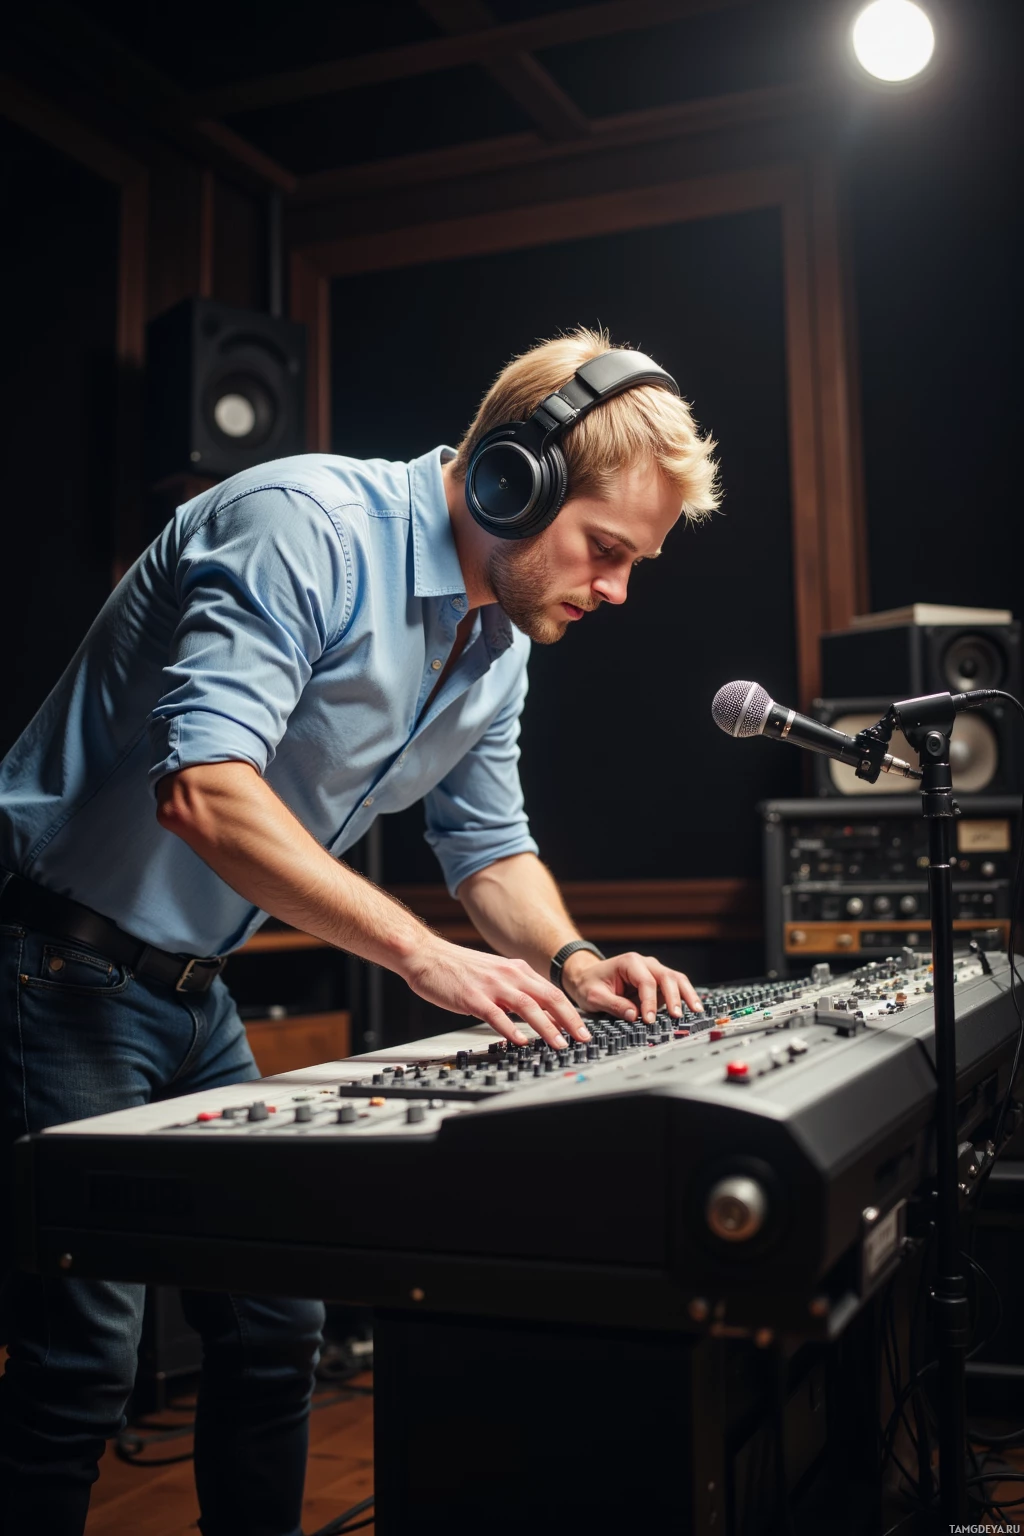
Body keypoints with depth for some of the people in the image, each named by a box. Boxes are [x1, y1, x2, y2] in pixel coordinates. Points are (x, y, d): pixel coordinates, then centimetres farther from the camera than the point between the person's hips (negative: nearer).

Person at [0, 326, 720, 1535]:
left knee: (274, 1323, 12)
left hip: (193, 989, 9)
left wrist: (570, 963, -5)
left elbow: (490, 846, 14)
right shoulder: (308, 527, -23)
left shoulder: (500, 644, 6)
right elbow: (203, 790, -33)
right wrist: (422, 955, -35)